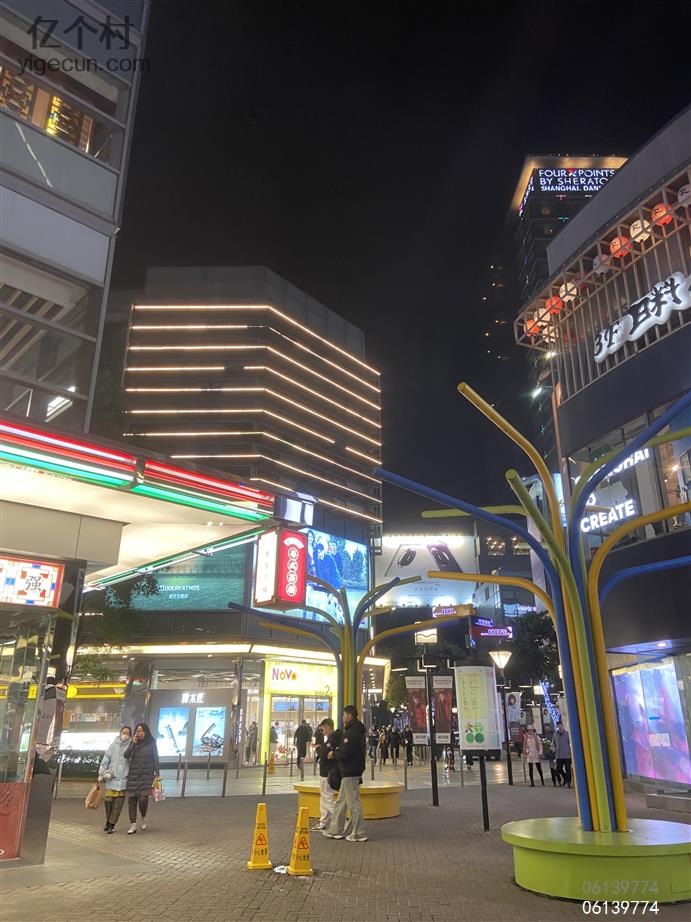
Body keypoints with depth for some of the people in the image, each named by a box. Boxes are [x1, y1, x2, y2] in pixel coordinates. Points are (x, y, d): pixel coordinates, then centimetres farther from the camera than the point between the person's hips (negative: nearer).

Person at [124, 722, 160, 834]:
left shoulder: (151, 743, 3)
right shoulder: (133, 743, 9)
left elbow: (156, 759, 4)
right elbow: (126, 755, -5)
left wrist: (157, 774, -1)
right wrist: (134, 743, -12)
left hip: (147, 775, -3)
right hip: (133, 775, 3)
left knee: (143, 799, -13)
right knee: (132, 800, 1)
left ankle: (143, 819, 14)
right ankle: (133, 825, 10)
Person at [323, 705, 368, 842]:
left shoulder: (352, 732, -19)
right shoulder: (356, 730, 14)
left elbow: (344, 753, -24)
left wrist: (334, 753, -6)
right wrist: (337, 751, 4)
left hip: (350, 773, -11)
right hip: (350, 772, 11)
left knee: (353, 803, -2)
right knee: (341, 801, 17)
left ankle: (359, 834, 7)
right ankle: (335, 830, 26)